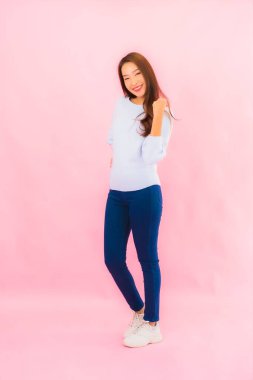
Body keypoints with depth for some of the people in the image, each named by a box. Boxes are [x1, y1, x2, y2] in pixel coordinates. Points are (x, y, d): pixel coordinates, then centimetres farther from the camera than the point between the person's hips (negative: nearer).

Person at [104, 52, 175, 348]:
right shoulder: (121, 104, 8)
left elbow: (152, 157, -20)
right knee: (112, 259, 7)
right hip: (116, 194, 5)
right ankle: (137, 310, 30)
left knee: (147, 258, 4)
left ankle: (152, 325, 19)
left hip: (144, 193, -5)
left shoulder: (161, 115, -6)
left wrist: (156, 115, -21)